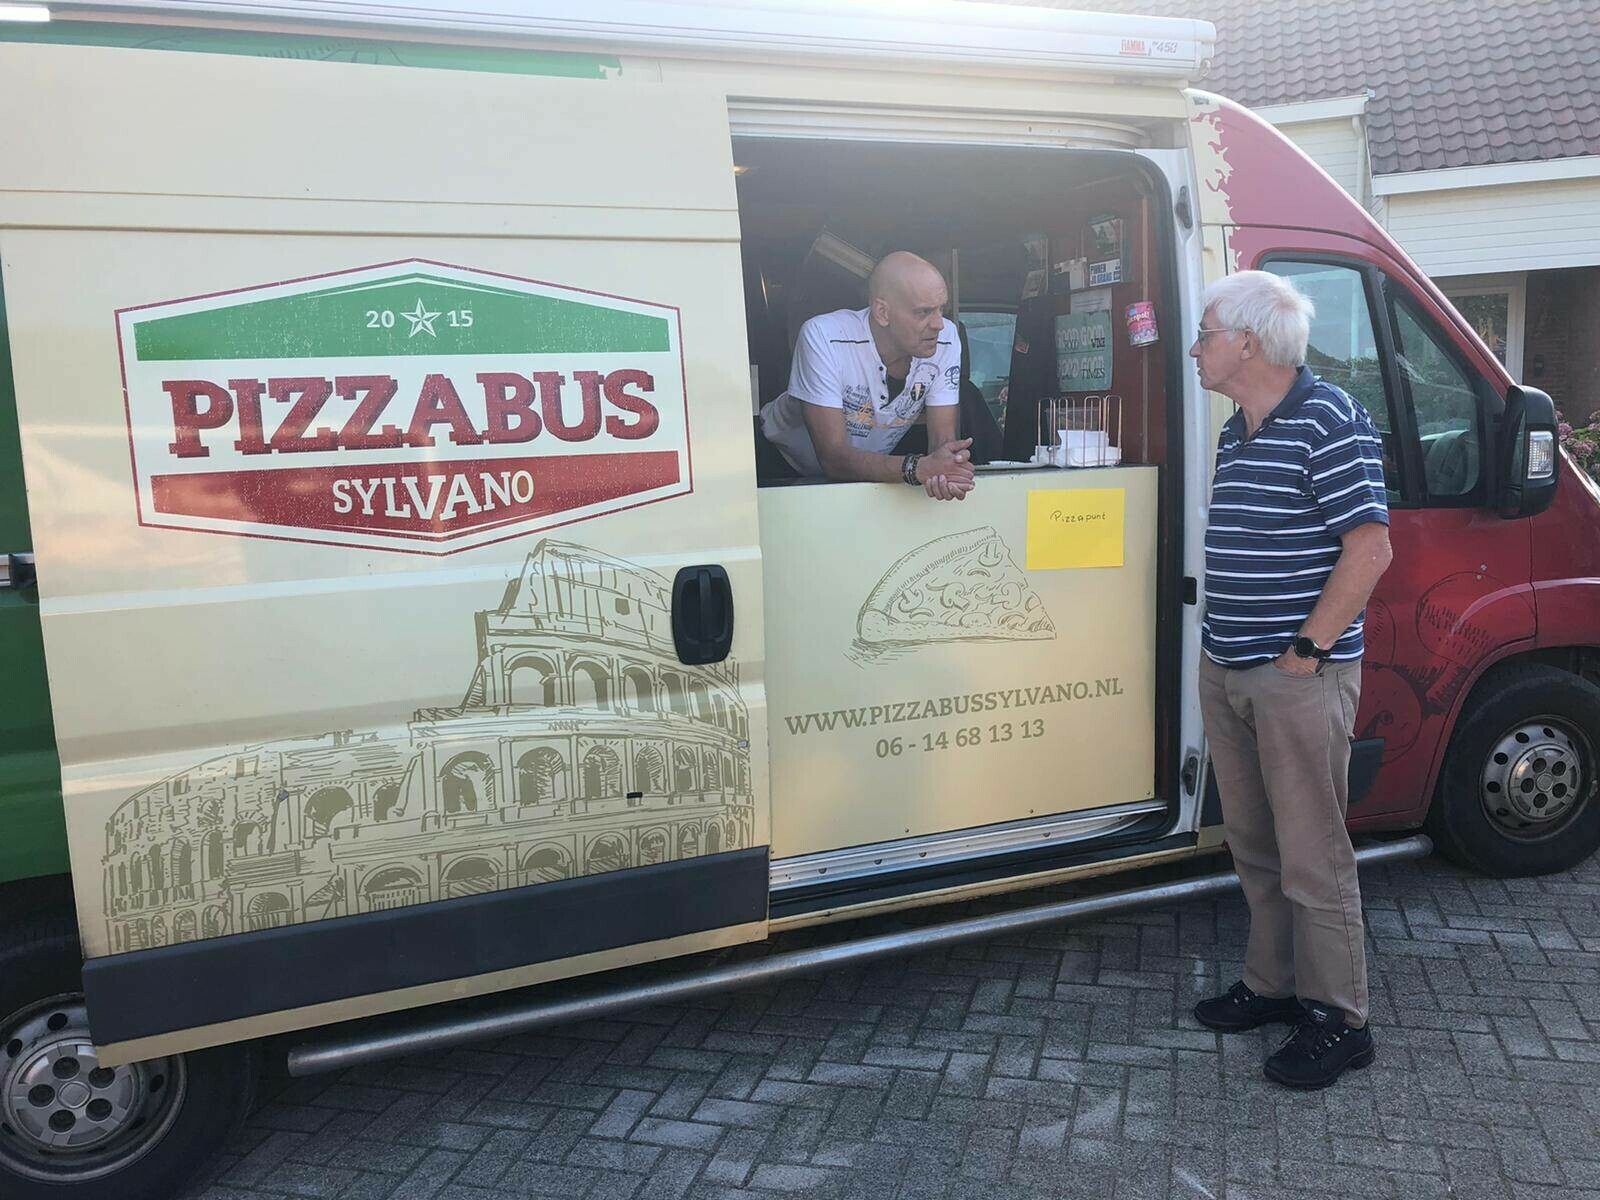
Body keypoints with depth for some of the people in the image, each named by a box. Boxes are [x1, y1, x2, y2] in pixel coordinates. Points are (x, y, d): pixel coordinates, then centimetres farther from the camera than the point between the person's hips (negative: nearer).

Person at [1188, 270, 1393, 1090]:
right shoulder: (1237, 433, 14)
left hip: (1297, 678, -9)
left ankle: (1339, 1020, 14)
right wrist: (1221, 645, 14)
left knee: (1312, 857, 0)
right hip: (1225, 673, 9)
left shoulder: (1327, 421, -13)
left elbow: (1369, 547, -18)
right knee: (1254, 846, 16)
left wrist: (1305, 650, -18)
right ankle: (1273, 985, 31)